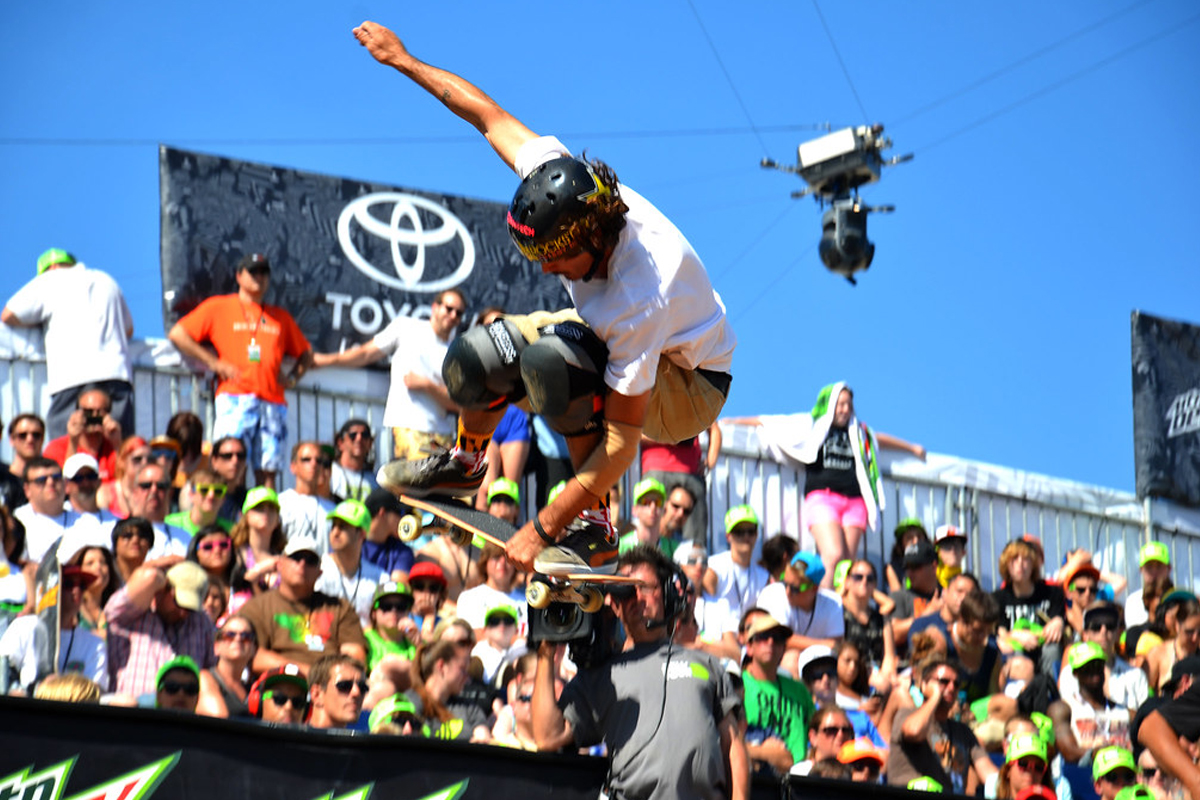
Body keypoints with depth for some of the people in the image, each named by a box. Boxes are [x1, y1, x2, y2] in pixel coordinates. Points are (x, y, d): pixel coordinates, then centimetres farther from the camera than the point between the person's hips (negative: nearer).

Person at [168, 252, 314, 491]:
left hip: (273, 401, 4)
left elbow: (305, 354, 31)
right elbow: (177, 334, 5)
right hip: (235, 397, -4)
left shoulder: (280, 317, 22)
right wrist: (214, 363, -2)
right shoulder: (218, 307, 11)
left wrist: (292, 377, 11)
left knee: (267, 471, -2)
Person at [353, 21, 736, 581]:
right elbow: (493, 119, -8)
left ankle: (595, 531, -23)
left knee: (550, 358, -35)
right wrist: (403, 60, 4)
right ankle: (465, 463, 28)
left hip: (687, 385, -8)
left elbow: (622, 440, -38)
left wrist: (541, 529, -36)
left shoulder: (639, 300, -41)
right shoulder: (561, 180, -25)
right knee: (477, 358, -6)